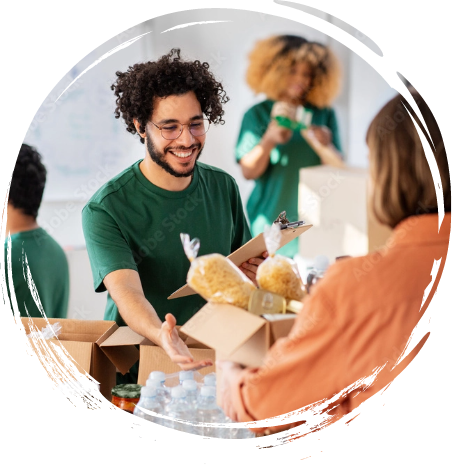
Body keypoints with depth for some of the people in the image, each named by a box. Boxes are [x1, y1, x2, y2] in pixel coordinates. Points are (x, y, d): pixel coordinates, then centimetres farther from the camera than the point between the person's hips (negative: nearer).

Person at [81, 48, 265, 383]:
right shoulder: (105, 210, -9)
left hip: (214, 364, 4)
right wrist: (161, 336, -44)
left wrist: (255, 274, -4)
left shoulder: (224, 188, 8)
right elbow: (126, 292, -23)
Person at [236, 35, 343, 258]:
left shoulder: (324, 115, 8)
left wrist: (324, 146, -19)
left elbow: (338, 169, 1)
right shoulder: (257, 115, 3)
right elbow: (248, 171, -6)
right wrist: (269, 139, -21)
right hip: (270, 221, -1)